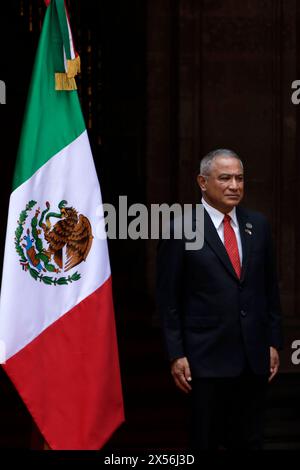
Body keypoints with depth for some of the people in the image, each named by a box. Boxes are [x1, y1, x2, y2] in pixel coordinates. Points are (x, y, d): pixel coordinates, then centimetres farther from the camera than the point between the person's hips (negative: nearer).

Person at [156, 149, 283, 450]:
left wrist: (274, 342, 8)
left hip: (254, 357, 4)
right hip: (207, 358, -4)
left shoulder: (258, 225, 8)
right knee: (206, 440, 8)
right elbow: (168, 298, -6)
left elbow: (270, 289, 12)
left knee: (249, 440, 12)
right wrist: (176, 355, -8)